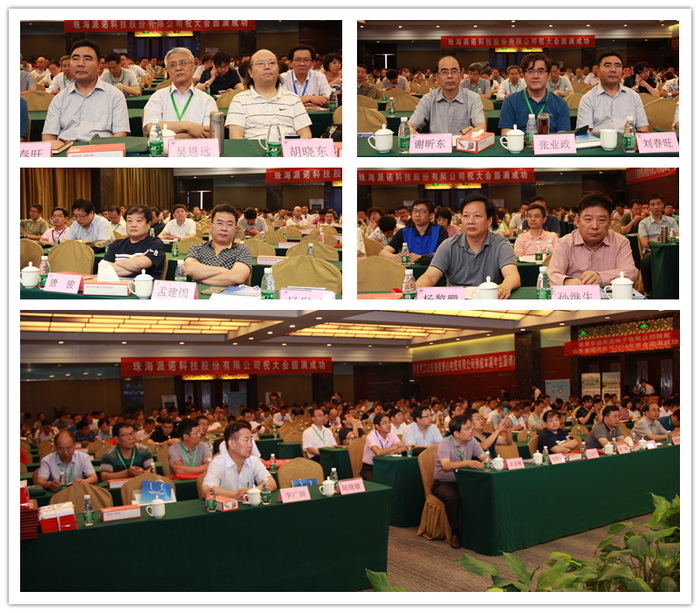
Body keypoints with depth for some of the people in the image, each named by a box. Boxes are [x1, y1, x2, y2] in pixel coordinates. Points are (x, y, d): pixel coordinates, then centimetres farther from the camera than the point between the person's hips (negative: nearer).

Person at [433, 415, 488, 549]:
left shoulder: (471, 441, 0)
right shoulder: (445, 444, -19)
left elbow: (484, 457, -5)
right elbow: (446, 466, -35)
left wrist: (485, 463, -30)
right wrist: (467, 463, -49)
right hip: (443, 483, -5)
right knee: (451, 497, -37)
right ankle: (455, 533, -16)